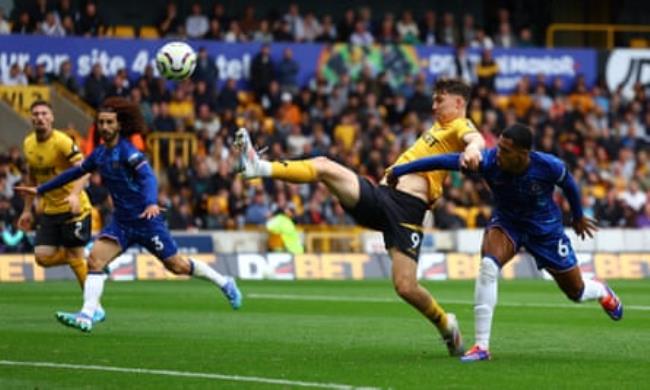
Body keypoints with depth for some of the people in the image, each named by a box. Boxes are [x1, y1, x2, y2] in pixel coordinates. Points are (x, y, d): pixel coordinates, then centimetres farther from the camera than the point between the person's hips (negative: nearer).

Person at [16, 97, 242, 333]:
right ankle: (86, 316, -21)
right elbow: (75, 172, 20)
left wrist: (152, 203, -50)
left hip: (145, 219, -6)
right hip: (121, 222, 6)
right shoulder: (100, 154, 6)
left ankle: (225, 283, 25)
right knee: (95, 258, -14)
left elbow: (148, 176, -31)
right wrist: (40, 190, 24)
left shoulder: (127, 151, -16)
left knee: (177, 266, 3)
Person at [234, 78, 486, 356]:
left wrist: (472, 149, -45)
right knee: (324, 166, -13)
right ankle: (259, 168, -26)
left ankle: (446, 325, 14)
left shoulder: (460, 127, 2)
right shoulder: (438, 128, 29)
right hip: (380, 195, 8)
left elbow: (475, 138, -22)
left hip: (406, 209, -8)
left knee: (405, 287, -13)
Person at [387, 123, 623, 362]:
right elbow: (444, 161, -27)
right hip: (506, 223, 0)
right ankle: (481, 346, -26)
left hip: (545, 228, 0)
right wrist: (399, 170, -27)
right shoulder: (488, 161, -29)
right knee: (488, 265, -32)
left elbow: (568, 185, -6)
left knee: (576, 292, 11)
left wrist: (578, 217, 11)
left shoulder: (548, 167, -29)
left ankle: (602, 292, 53)